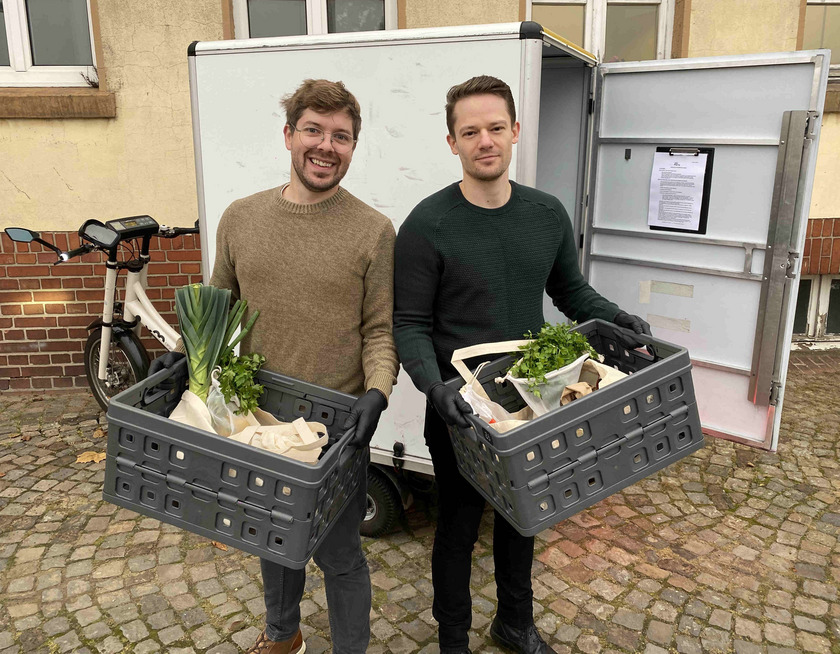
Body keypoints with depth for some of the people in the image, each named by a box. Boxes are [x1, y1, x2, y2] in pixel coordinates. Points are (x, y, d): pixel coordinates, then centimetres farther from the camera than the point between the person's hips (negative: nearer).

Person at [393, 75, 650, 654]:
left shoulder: (548, 214, 0)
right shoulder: (428, 225, -13)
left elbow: (570, 290, 13)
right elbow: (410, 325, -12)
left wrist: (614, 317, -5)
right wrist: (434, 386, -29)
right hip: (460, 409, -4)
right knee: (459, 526, 13)